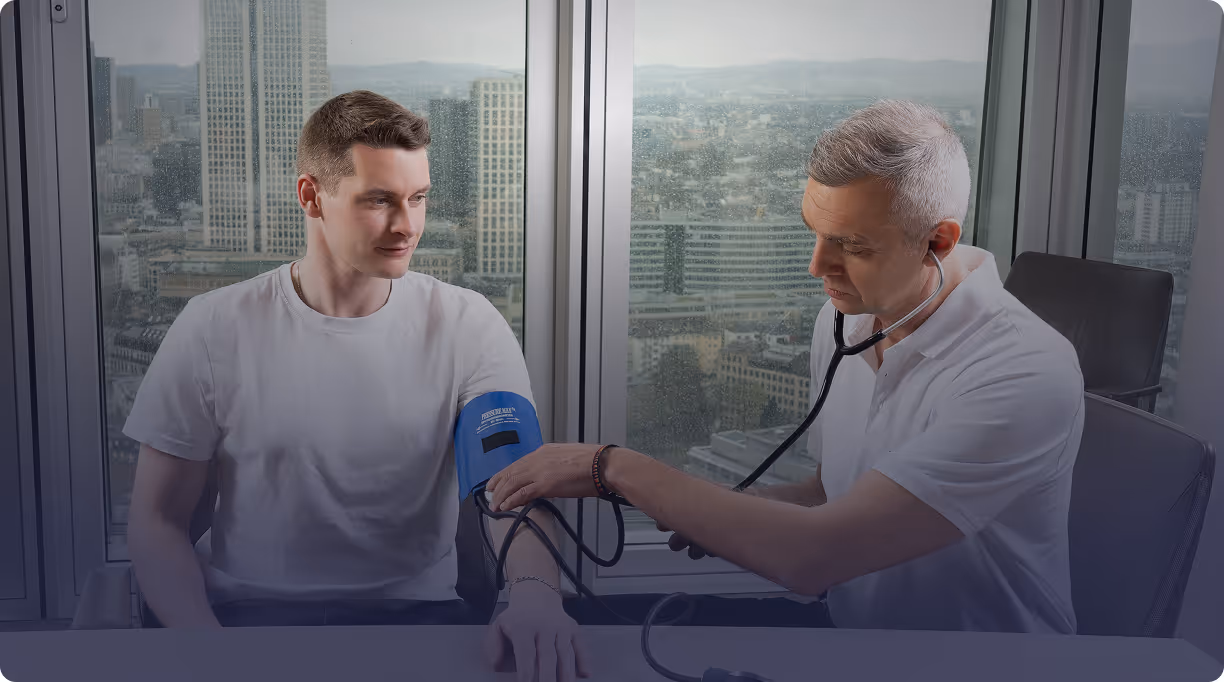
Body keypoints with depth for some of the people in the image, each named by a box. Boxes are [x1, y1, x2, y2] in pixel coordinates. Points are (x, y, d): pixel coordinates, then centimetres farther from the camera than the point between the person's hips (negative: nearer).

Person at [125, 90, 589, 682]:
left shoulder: (469, 327, -1)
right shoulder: (215, 328, -1)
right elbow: (156, 520, 3)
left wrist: (535, 593, -35)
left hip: (416, 611, 2)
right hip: (245, 614, -1)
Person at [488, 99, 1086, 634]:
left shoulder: (1025, 375, -25)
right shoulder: (843, 319, 0)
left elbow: (812, 558, -29)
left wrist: (614, 467, -22)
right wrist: (729, 514, -7)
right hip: (847, 626, 6)